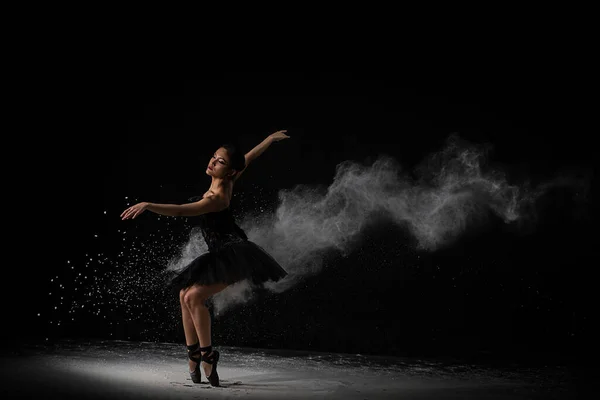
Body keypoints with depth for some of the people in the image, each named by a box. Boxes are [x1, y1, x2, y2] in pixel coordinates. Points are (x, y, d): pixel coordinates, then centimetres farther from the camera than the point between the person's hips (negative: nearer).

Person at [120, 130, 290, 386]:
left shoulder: (217, 198, -23)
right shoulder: (227, 182, 2)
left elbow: (181, 211, -35)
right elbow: (249, 157, 17)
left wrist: (147, 205, -44)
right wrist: (270, 138, 32)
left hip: (232, 255, -10)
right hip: (221, 254, 10)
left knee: (194, 297, -23)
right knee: (185, 295, 5)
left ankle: (207, 354, -14)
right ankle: (193, 354, 7)